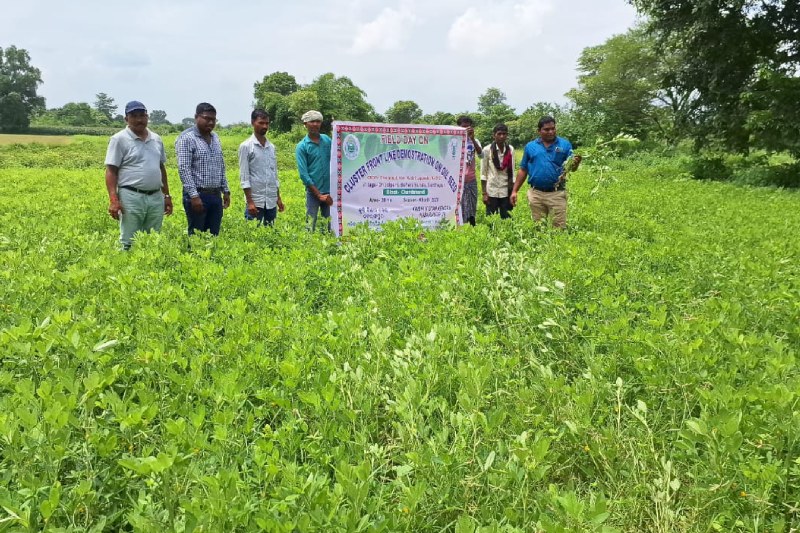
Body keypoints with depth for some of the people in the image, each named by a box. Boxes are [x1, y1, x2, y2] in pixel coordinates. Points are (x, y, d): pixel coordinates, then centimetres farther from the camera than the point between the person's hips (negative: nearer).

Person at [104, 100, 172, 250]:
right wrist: (113, 200, -16)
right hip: (132, 197, -5)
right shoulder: (119, 139, -3)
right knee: (129, 243, -2)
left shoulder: (156, 139, 14)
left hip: (156, 197, 5)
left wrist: (167, 195, 17)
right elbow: (111, 171, -6)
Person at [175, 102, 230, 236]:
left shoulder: (215, 137, 15)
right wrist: (194, 196, -21)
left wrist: (226, 191, 15)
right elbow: (184, 169, -15)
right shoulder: (186, 138, -8)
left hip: (216, 195, 7)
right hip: (197, 195, -7)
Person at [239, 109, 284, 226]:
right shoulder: (246, 146, -5)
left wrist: (278, 198, 13)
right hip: (255, 200, -5)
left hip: (271, 201, 6)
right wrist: (249, 201, -14)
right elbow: (244, 176, -8)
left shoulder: (271, 147, 12)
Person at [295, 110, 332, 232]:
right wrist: (319, 194, -11)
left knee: (332, 225, 6)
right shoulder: (302, 146, -3)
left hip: (330, 190, 3)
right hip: (313, 191, -3)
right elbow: (303, 174, -8)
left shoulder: (327, 140, 9)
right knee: (310, 227, -1)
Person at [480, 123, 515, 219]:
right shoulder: (487, 150, -3)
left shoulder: (510, 149, 5)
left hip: (506, 191, 2)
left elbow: (512, 172, 9)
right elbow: (483, 173, -2)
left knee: (507, 218, 2)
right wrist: (484, 193, -7)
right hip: (492, 191, -2)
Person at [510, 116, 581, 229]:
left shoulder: (565, 144, 2)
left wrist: (575, 163, -25)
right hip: (536, 194, 2)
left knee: (560, 227, -2)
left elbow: (572, 167, -1)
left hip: (557, 194, -2)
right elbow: (523, 170, 10)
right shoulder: (530, 146, 6)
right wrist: (514, 191, 5)